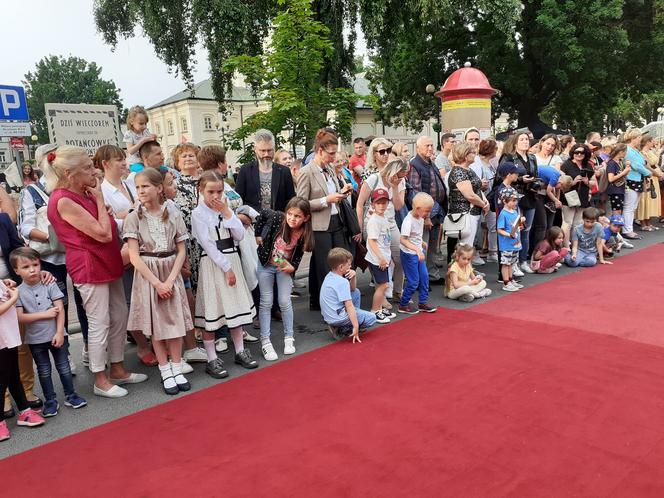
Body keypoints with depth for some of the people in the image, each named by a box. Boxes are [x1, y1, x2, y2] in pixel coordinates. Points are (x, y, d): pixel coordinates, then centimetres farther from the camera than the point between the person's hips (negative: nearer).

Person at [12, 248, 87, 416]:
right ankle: (50, 400, 24)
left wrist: (59, 332, -15)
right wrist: (45, 314, -19)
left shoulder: (50, 285, -8)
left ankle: (70, 395, 23)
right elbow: (19, 317, -13)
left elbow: (60, 309, -10)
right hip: (35, 339, 1)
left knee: (63, 366, 9)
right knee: (44, 370, 12)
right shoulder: (19, 292, -6)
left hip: (56, 335, 0)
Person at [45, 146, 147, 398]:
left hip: (108, 263, 9)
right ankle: (101, 381, 15)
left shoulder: (84, 194, 8)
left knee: (119, 316, 13)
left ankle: (118, 370, 27)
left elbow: (109, 231, 10)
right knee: (99, 323, 0)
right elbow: (103, 234, -20)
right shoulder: (63, 201, -17)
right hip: (90, 267, -9)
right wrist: (99, 199, -12)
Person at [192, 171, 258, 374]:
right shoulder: (198, 213, -8)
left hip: (232, 260, 5)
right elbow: (208, 245, -14)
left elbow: (239, 235, -1)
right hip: (212, 263, -5)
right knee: (212, 311, 0)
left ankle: (240, 352, 25)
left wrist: (226, 213, -9)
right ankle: (212, 360, 10)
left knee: (236, 305, 12)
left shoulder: (226, 209, 8)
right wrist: (226, 268, -15)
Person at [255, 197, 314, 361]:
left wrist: (293, 267, -20)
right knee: (266, 302, 2)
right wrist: (258, 235, -6)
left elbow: (299, 254, -4)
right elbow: (262, 215, -5)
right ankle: (265, 342, 9)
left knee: (285, 302, 2)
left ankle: (289, 338, 21)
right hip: (265, 264, 0)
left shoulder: (304, 234, -21)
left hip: (284, 267, 1)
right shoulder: (276, 217, -26)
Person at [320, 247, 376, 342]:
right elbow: (349, 305, -25)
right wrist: (356, 327, -24)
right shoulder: (342, 282, -21)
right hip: (337, 318, -10)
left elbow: (352, 289, 19)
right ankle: (340, 330, -4)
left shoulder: (330, 276, 8)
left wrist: (353, 276, -1)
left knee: (356, 292, 19)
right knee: (372, 318, -4)